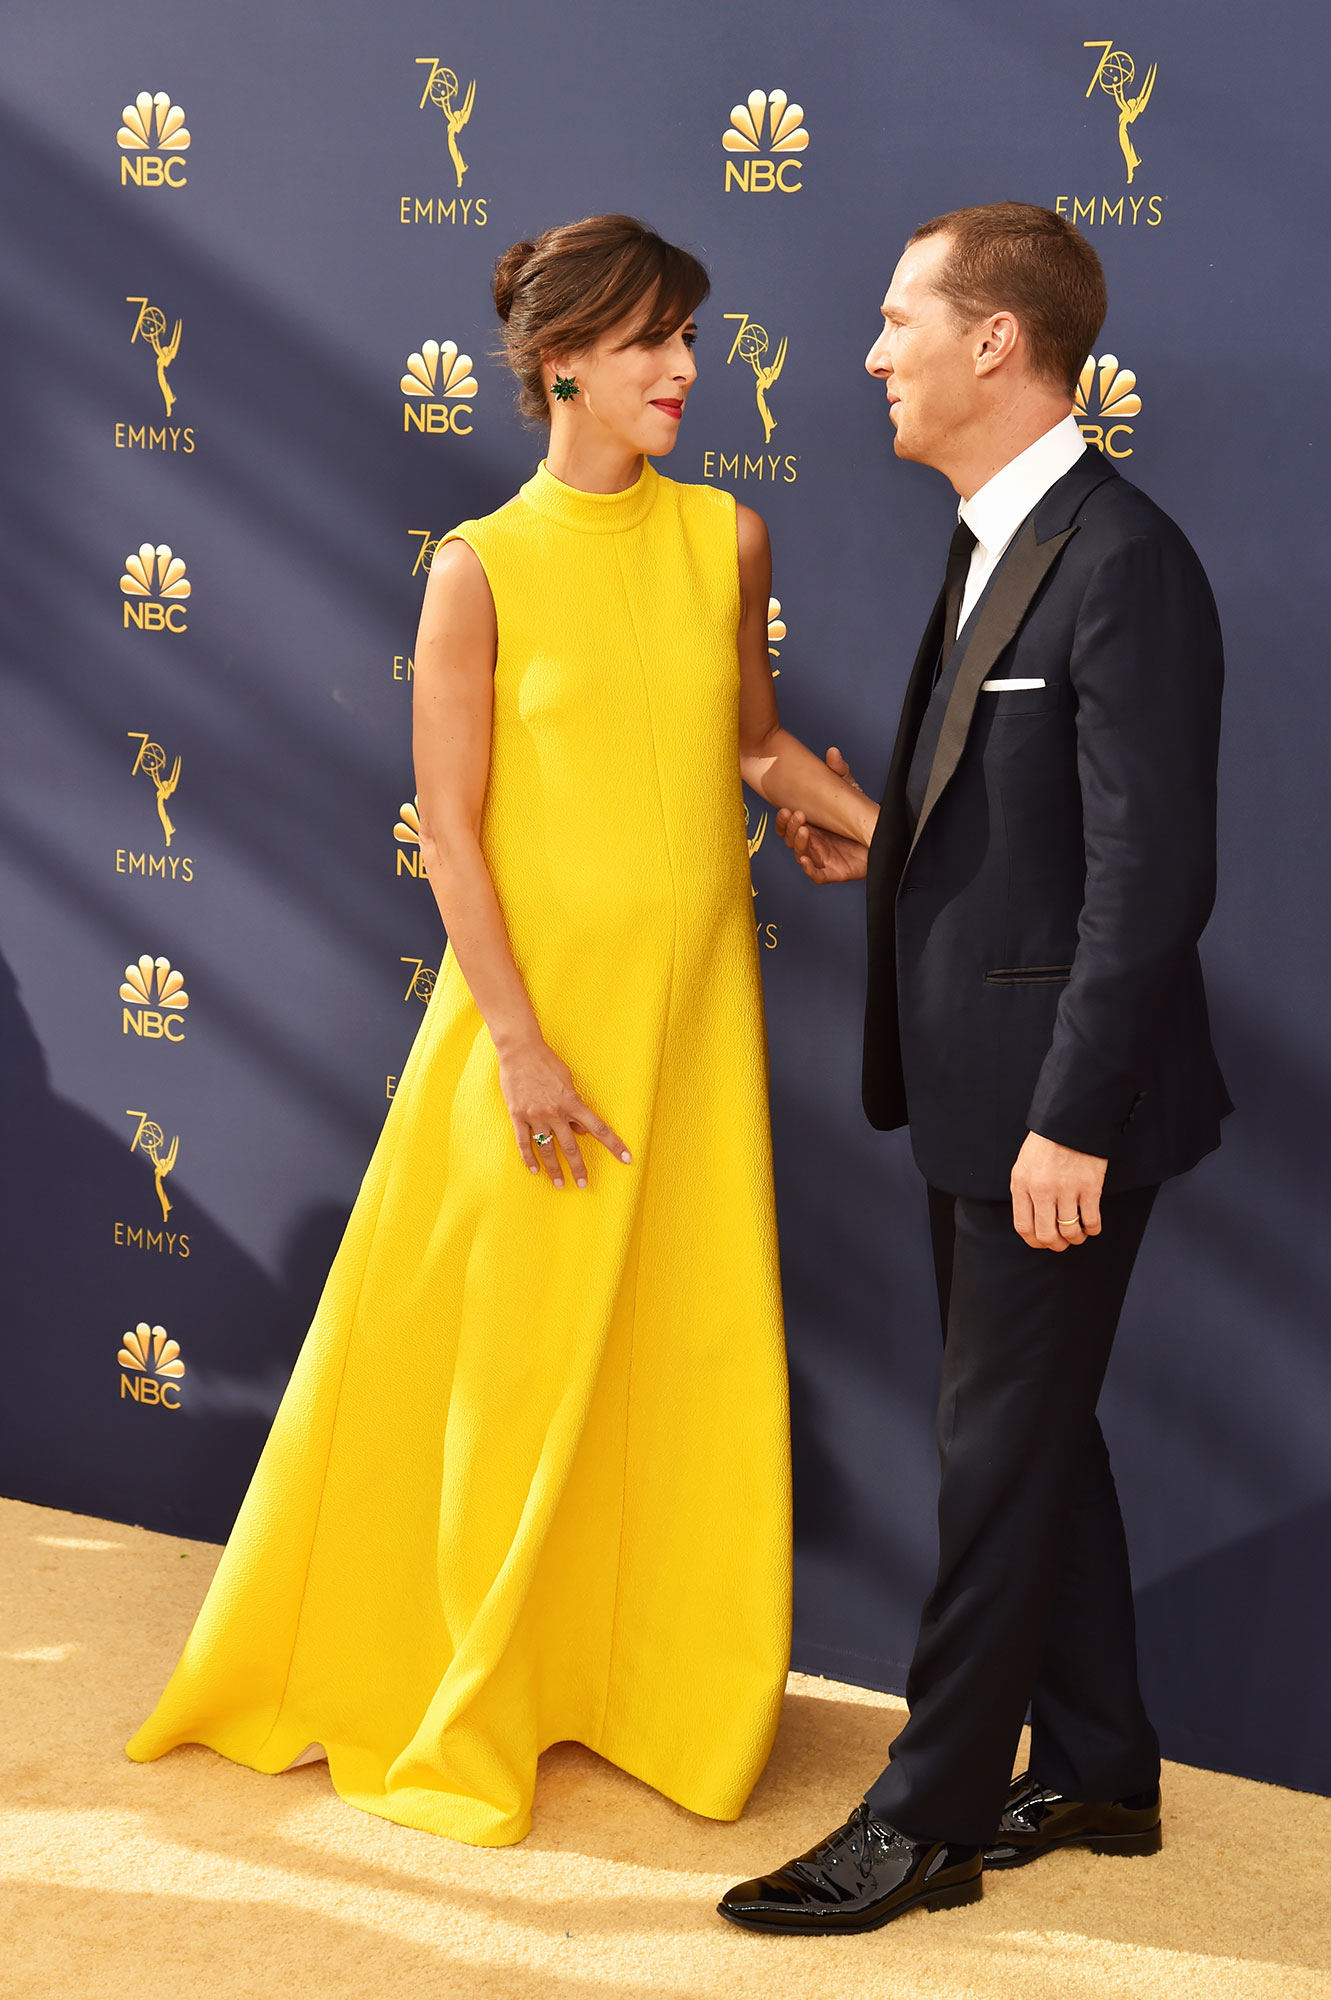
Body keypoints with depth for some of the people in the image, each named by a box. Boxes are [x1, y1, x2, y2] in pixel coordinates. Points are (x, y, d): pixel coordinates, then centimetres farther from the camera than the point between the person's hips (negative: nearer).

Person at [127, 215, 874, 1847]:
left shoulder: (726, 538, 3)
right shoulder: (481, 569, -8)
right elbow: (449, 828, -9)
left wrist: (898, 833, 4)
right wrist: (520, 1044, -14)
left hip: (695, 1002, 4)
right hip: (536, 995, -4)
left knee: (696, 1352, 9)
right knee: (514, 1358, 6)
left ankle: (667, 1687, 28)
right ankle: (471, 1706, 24)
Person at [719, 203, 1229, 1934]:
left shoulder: (1122, 561, -18)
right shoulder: (993, 545, 12)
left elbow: (1149, 869, -22)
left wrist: (1072, 1120, -22)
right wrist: (883, 854, 8)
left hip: (1057, 1096, -10)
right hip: (975, 1082, 10)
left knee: (1001, 1451, 2)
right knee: (1034, 1430, 17)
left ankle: (930, 1818, 14)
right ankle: (1095, 1773, 31)